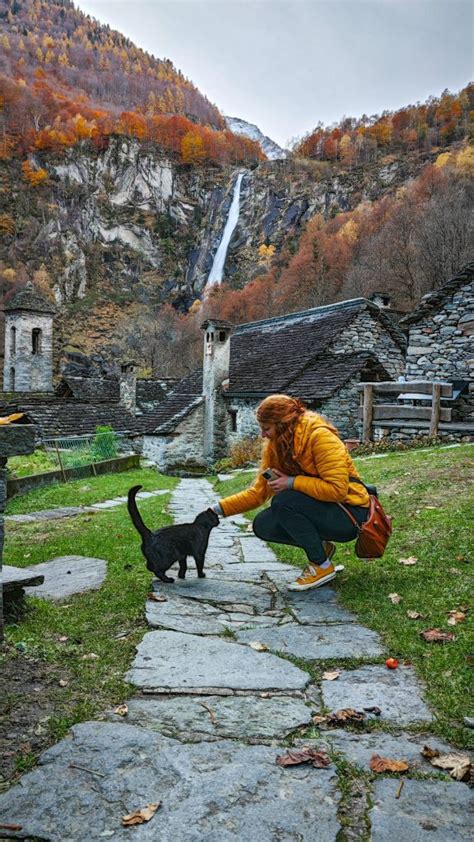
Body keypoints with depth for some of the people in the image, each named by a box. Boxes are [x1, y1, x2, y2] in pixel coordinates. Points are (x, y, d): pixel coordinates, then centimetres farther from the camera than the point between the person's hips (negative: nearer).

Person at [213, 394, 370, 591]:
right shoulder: (275, 446, 2)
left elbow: (337, 489, -27)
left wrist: (291, 482, -26)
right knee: (263, 525, -9)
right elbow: (258, 492, 4)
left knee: (284, 501, -28)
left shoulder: (320, 437, -21)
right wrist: (219, 509, -3)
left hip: (349, 514, -7)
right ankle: (320, 547, 9)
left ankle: (322, 566, -10)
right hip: (318, 510, 8)